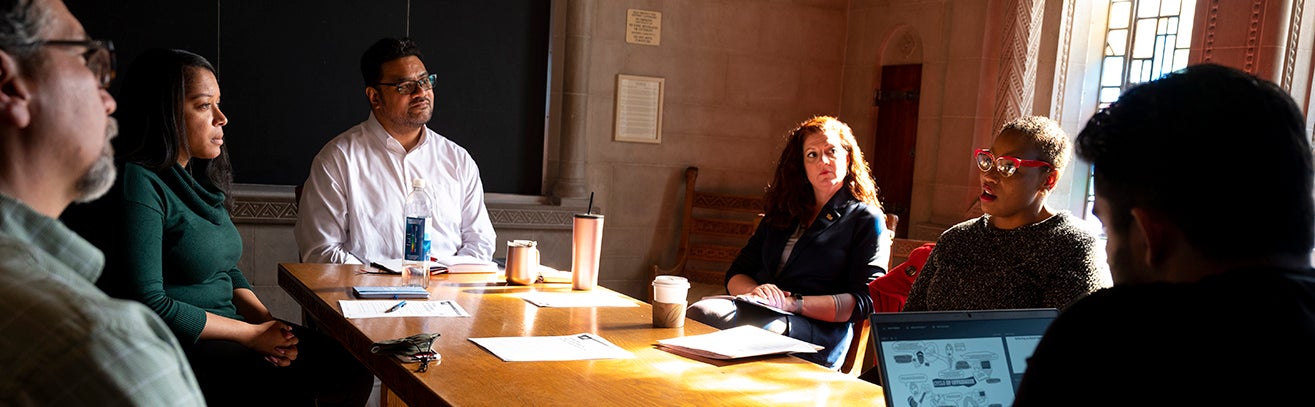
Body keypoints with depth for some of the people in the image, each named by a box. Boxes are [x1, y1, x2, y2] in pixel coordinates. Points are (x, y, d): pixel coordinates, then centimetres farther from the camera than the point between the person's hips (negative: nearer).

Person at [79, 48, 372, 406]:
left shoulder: (199, 177, 13)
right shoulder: (138, 185, -15)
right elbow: (147, 304, -20)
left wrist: (265, 319, -1)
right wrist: (251, 333, -14)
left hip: (224, 332, 8)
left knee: (354, 368, -6)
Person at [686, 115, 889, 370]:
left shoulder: (866, 219, 11)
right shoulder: (783, 213, 27)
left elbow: (865, 301, -3)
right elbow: (736, 274, 21)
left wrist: (794, 303, -15)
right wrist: (756, 290, -5)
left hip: (818, 328, -5)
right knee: (698, 313, -31)